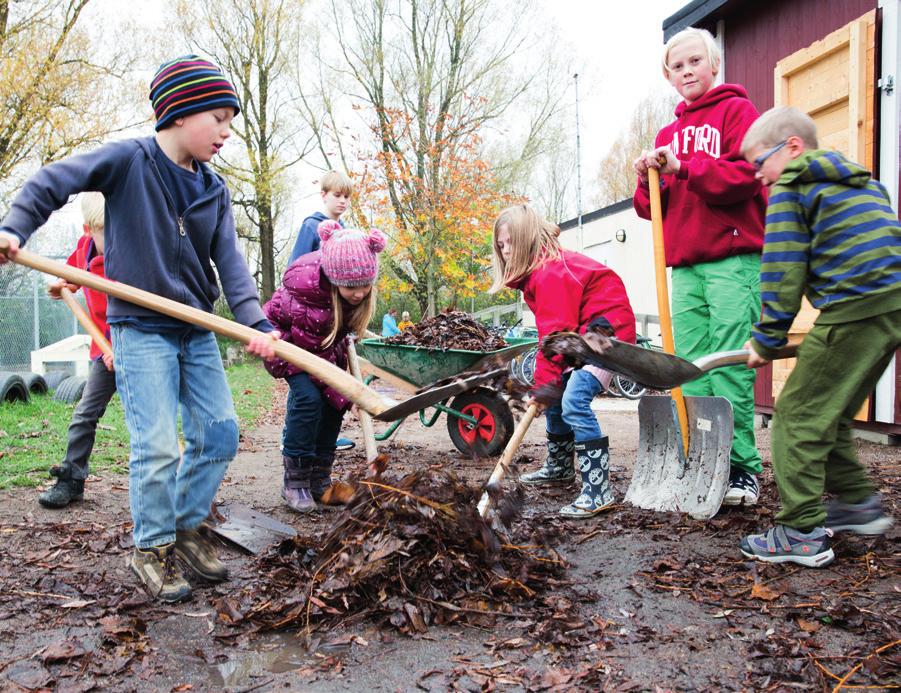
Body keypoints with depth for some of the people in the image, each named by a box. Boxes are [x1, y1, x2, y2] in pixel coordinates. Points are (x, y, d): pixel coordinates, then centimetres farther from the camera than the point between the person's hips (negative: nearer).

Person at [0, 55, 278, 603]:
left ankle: (187, 524, 27)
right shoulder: (129, 160, -8)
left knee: (221, 433, 6)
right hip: (141, 329, -6)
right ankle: (152, 547, 15)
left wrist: (256, 321, -15)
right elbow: (52, 182, -4)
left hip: (197, 331, 6)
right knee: (158, 447, -8)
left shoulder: (215, 189, 7)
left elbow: (229, 261, -2)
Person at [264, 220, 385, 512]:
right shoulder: (305, 290, -40)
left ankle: (320, 481, 2)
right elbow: (316, 358, -33)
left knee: (334, 401, -7)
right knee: (309, 397, -24)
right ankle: (295, 482, -11)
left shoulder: (356, 277, -22)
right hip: (287, 338, -6)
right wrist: (349, 397, -32)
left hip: (326, 342, 6)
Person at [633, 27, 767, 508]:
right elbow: (652, 208, 20)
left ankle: (742, 467, -3)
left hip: (734, 257, -6)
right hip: (685, 264, 6)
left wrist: (683, 169, -16)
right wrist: (649, 179, 0)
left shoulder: (736, 110, 6)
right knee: (689, 370, 3)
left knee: (730, 368, -10)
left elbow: (746, 174, -9)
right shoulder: (669, 133, 23)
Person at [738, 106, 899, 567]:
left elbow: (782, 271, -6)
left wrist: (766, 340, -1)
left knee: (798, 415, -5)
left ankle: (802, 533, -3)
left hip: (855, 310, -9)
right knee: (831, 414, 20)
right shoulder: (860, 181, 27)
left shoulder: (790, 187, 0)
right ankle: (858, 503, 29)